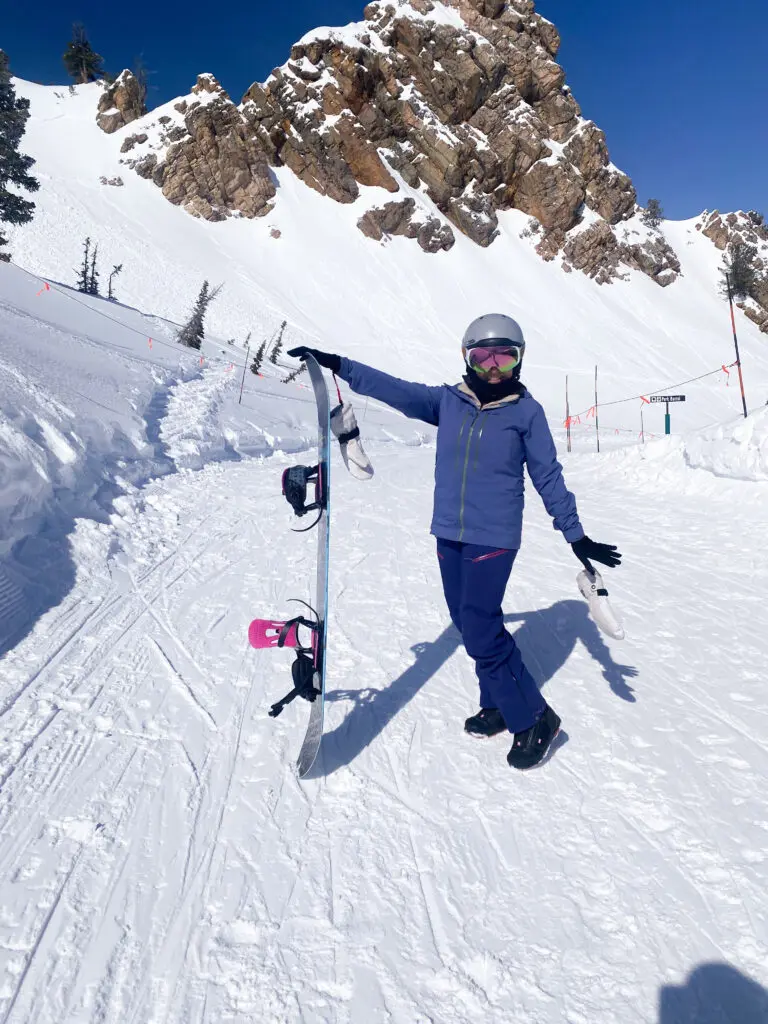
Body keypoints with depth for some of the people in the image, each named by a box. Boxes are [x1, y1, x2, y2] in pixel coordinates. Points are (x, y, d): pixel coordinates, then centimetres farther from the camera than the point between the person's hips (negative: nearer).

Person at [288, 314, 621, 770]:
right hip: (449, 534, 5)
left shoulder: (527, 411, -3)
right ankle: (500, 706, 32)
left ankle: (534, 720, 9)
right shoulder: (447, 401, 5)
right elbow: (395, 389, 3)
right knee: (473, 625, 12)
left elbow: (548, 477, 1)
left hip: (494, 537, -5)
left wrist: (576, 535, 0)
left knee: (480, 631, -9)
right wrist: (336, 364, -3)